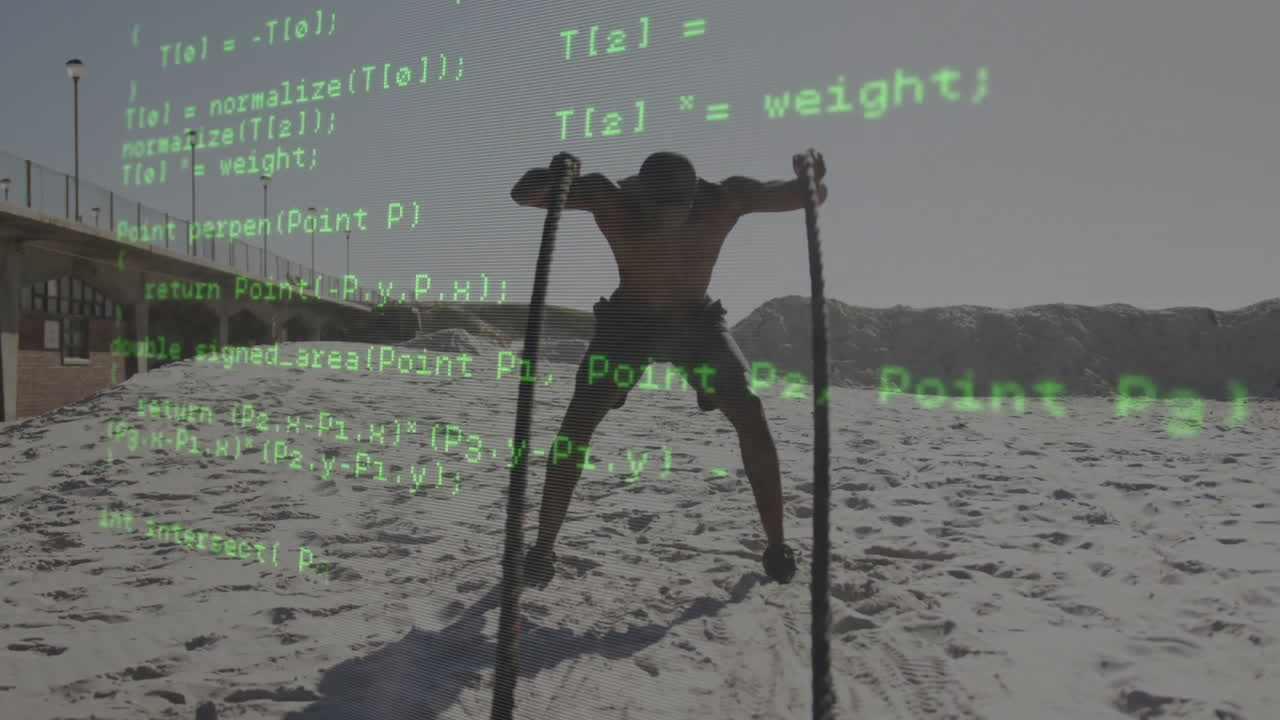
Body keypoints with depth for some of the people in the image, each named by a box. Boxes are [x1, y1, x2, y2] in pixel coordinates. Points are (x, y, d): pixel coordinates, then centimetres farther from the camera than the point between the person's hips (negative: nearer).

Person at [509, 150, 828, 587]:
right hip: (629, 320, 0)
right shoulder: (610, 198, -26)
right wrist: (555, 177, -46)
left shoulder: (723, 199, -26)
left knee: (752, 419, -15)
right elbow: (523, 194, -24)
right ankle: (543, 548, -2)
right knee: (579, 420, -15)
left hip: (698, 321, 1)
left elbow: (808, 196, -16)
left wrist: (810, 179, -41)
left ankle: (777, 546, 0)